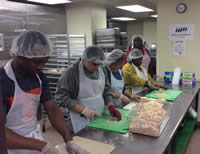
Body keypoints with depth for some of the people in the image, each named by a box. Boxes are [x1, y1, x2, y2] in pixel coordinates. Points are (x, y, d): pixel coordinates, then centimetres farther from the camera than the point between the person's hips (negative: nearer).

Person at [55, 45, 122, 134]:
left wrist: (111, 107, -2)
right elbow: (61, 97, -17)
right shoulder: (71, 72, -16)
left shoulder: (101, 70, 3)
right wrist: (83, 110, -23)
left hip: (100, 118, 6)